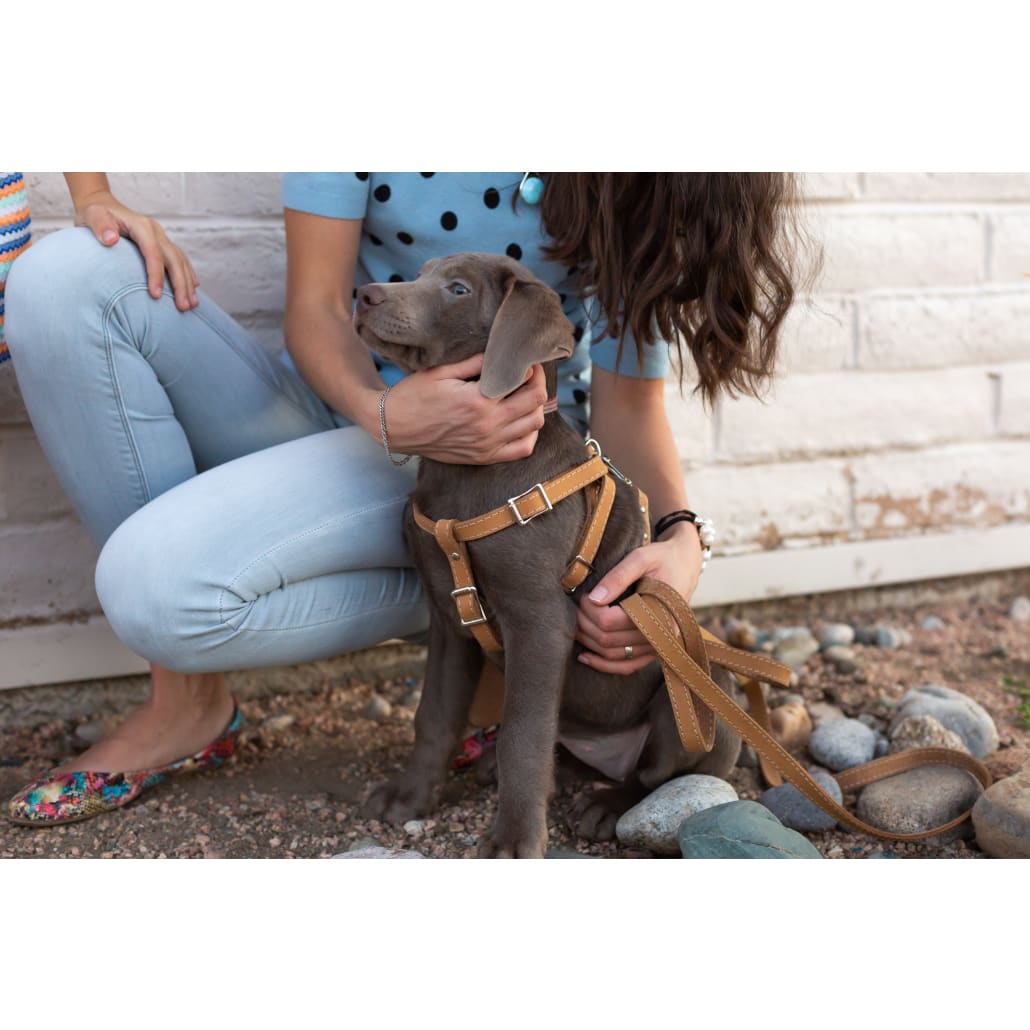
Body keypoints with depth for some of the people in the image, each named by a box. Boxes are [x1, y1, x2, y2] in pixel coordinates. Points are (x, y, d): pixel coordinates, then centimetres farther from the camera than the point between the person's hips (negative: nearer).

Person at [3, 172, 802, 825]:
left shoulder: (648, 190, -12)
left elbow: (629, 394, -9)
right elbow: (316, 309, -10)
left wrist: (678, 535, -29)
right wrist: (383, 414, -32)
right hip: (347, 406, 5)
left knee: (160, 584, -30)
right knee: (67, 275, -19)